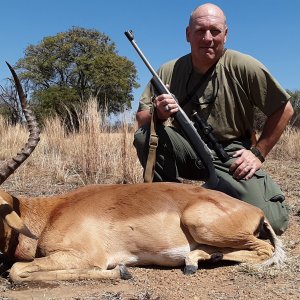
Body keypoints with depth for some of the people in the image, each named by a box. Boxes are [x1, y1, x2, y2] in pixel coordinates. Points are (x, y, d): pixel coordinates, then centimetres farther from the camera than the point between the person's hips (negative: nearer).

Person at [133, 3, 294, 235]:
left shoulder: (244, 67, -9)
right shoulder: (169, 72, -3)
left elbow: (284, 109, -2)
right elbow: (141, 118, -2)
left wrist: (258, 153, -6)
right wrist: (158, 113, -26)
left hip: (231, 154, -2)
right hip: (186, 152, 2)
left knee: (272, 221, -20)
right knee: (145, 135, -25)